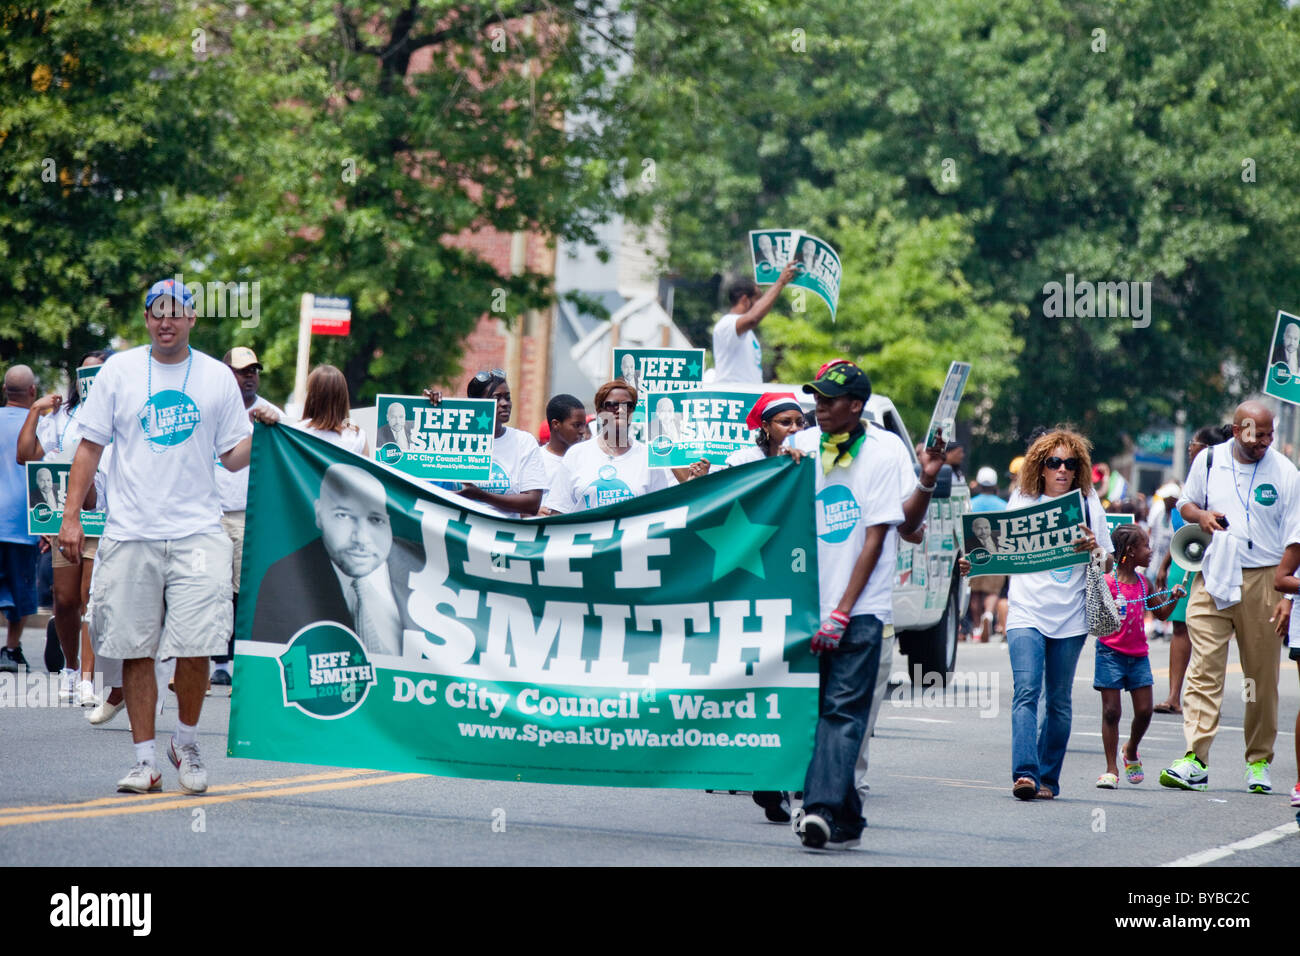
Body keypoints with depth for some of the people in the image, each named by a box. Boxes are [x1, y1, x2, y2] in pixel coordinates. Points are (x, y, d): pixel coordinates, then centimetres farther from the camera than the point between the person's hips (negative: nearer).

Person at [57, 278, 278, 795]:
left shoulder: (218, 377, 7)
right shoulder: (118, 370, 6)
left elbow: (233, 457, 11)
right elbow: (90, 446, 7)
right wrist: (71, 515, 1)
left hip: (197, 533, 0)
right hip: (130, 533, 1)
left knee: (195, 648, -10)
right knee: (136, 650, 1)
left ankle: (187, 742, 13)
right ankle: (144, 758, 10)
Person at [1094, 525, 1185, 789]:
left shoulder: (1143, 584, 9)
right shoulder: (1106, 583, -10)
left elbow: (1161, 613, 21)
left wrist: (1174, 598, 4)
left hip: (1138, 654, 6)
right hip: (1111, 652, -6)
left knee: (1144, 710, 2)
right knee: (1111, 710, -3)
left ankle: (1131, 751, 29)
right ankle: (1111, 769, 3)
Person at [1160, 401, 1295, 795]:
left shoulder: (1284, 472, 0)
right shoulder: (1208, 460, 6)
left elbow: (1292, 540, 0)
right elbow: (1186, 503, 20)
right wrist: (1200, 515, -5)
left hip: (1262, 581, -1)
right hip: (1213, 577, 1)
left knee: (1262, 677, 4)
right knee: (1203, 669, -8)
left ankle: (1258, 761, 15)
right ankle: (1196, 760, -13)